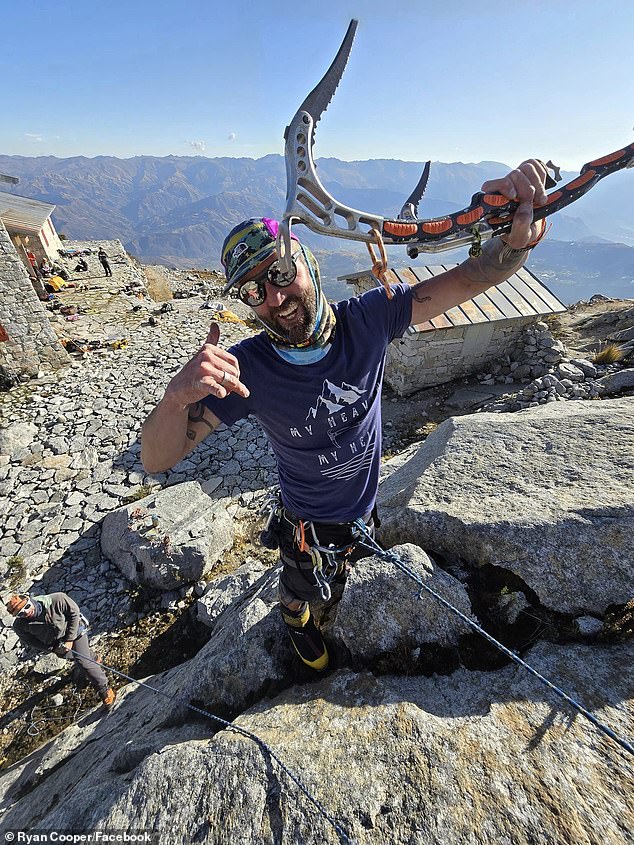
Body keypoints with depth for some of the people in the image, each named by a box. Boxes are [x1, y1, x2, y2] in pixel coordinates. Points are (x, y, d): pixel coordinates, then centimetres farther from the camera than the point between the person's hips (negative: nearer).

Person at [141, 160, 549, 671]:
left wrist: (519, 234, -47)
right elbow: (157, 460, -31)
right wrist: (177, 395, -53)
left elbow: (472, 279, -24)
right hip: (307, 525, -2)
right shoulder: (246, 369, -31)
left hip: (365, 508, 3)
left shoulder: (367, 319, -24)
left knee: (343, 563, 37)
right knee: (302, 590, 29)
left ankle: (335, 572, 75)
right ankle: (297, 622, 68)